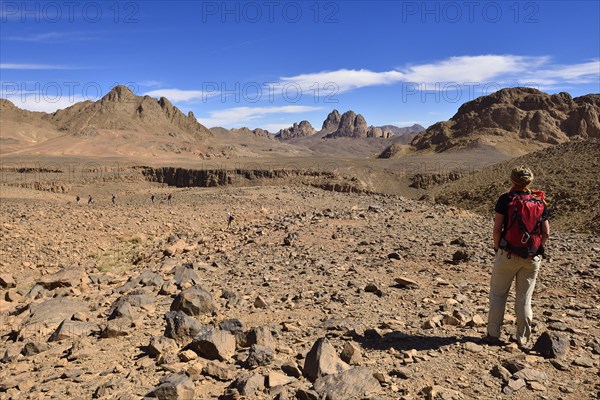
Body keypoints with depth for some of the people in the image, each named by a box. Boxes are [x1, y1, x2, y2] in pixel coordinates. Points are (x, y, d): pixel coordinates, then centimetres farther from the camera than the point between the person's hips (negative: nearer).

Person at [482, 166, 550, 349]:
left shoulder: (506, 199, -7)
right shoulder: (540, 202, 3)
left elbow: (497, 229, -10)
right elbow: (546, 233, 1)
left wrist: (497, 247, 3)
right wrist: (535, 249, 13)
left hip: (508, 254, -3)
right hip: (532, 258, 4)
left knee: (498, 293, 9)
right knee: (524, 298, 11)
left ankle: (493, 335, 11)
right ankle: (523, 340, 18)